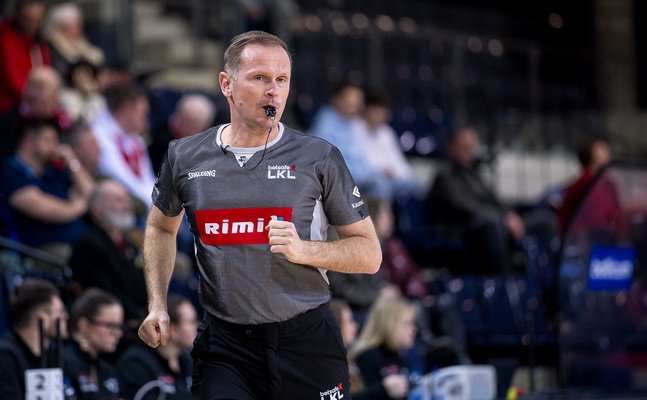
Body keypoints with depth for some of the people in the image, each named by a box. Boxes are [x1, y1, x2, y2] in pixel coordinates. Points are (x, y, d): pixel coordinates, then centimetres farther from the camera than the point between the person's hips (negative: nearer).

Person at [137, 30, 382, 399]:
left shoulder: (320, 158, -3)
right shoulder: (185, 157, 4)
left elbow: (369, 254, 0)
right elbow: (161, 228, 24)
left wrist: (304, 250, -17)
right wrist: (157, 306, 11)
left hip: (306, 341, -1)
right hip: (223, 344, 1)